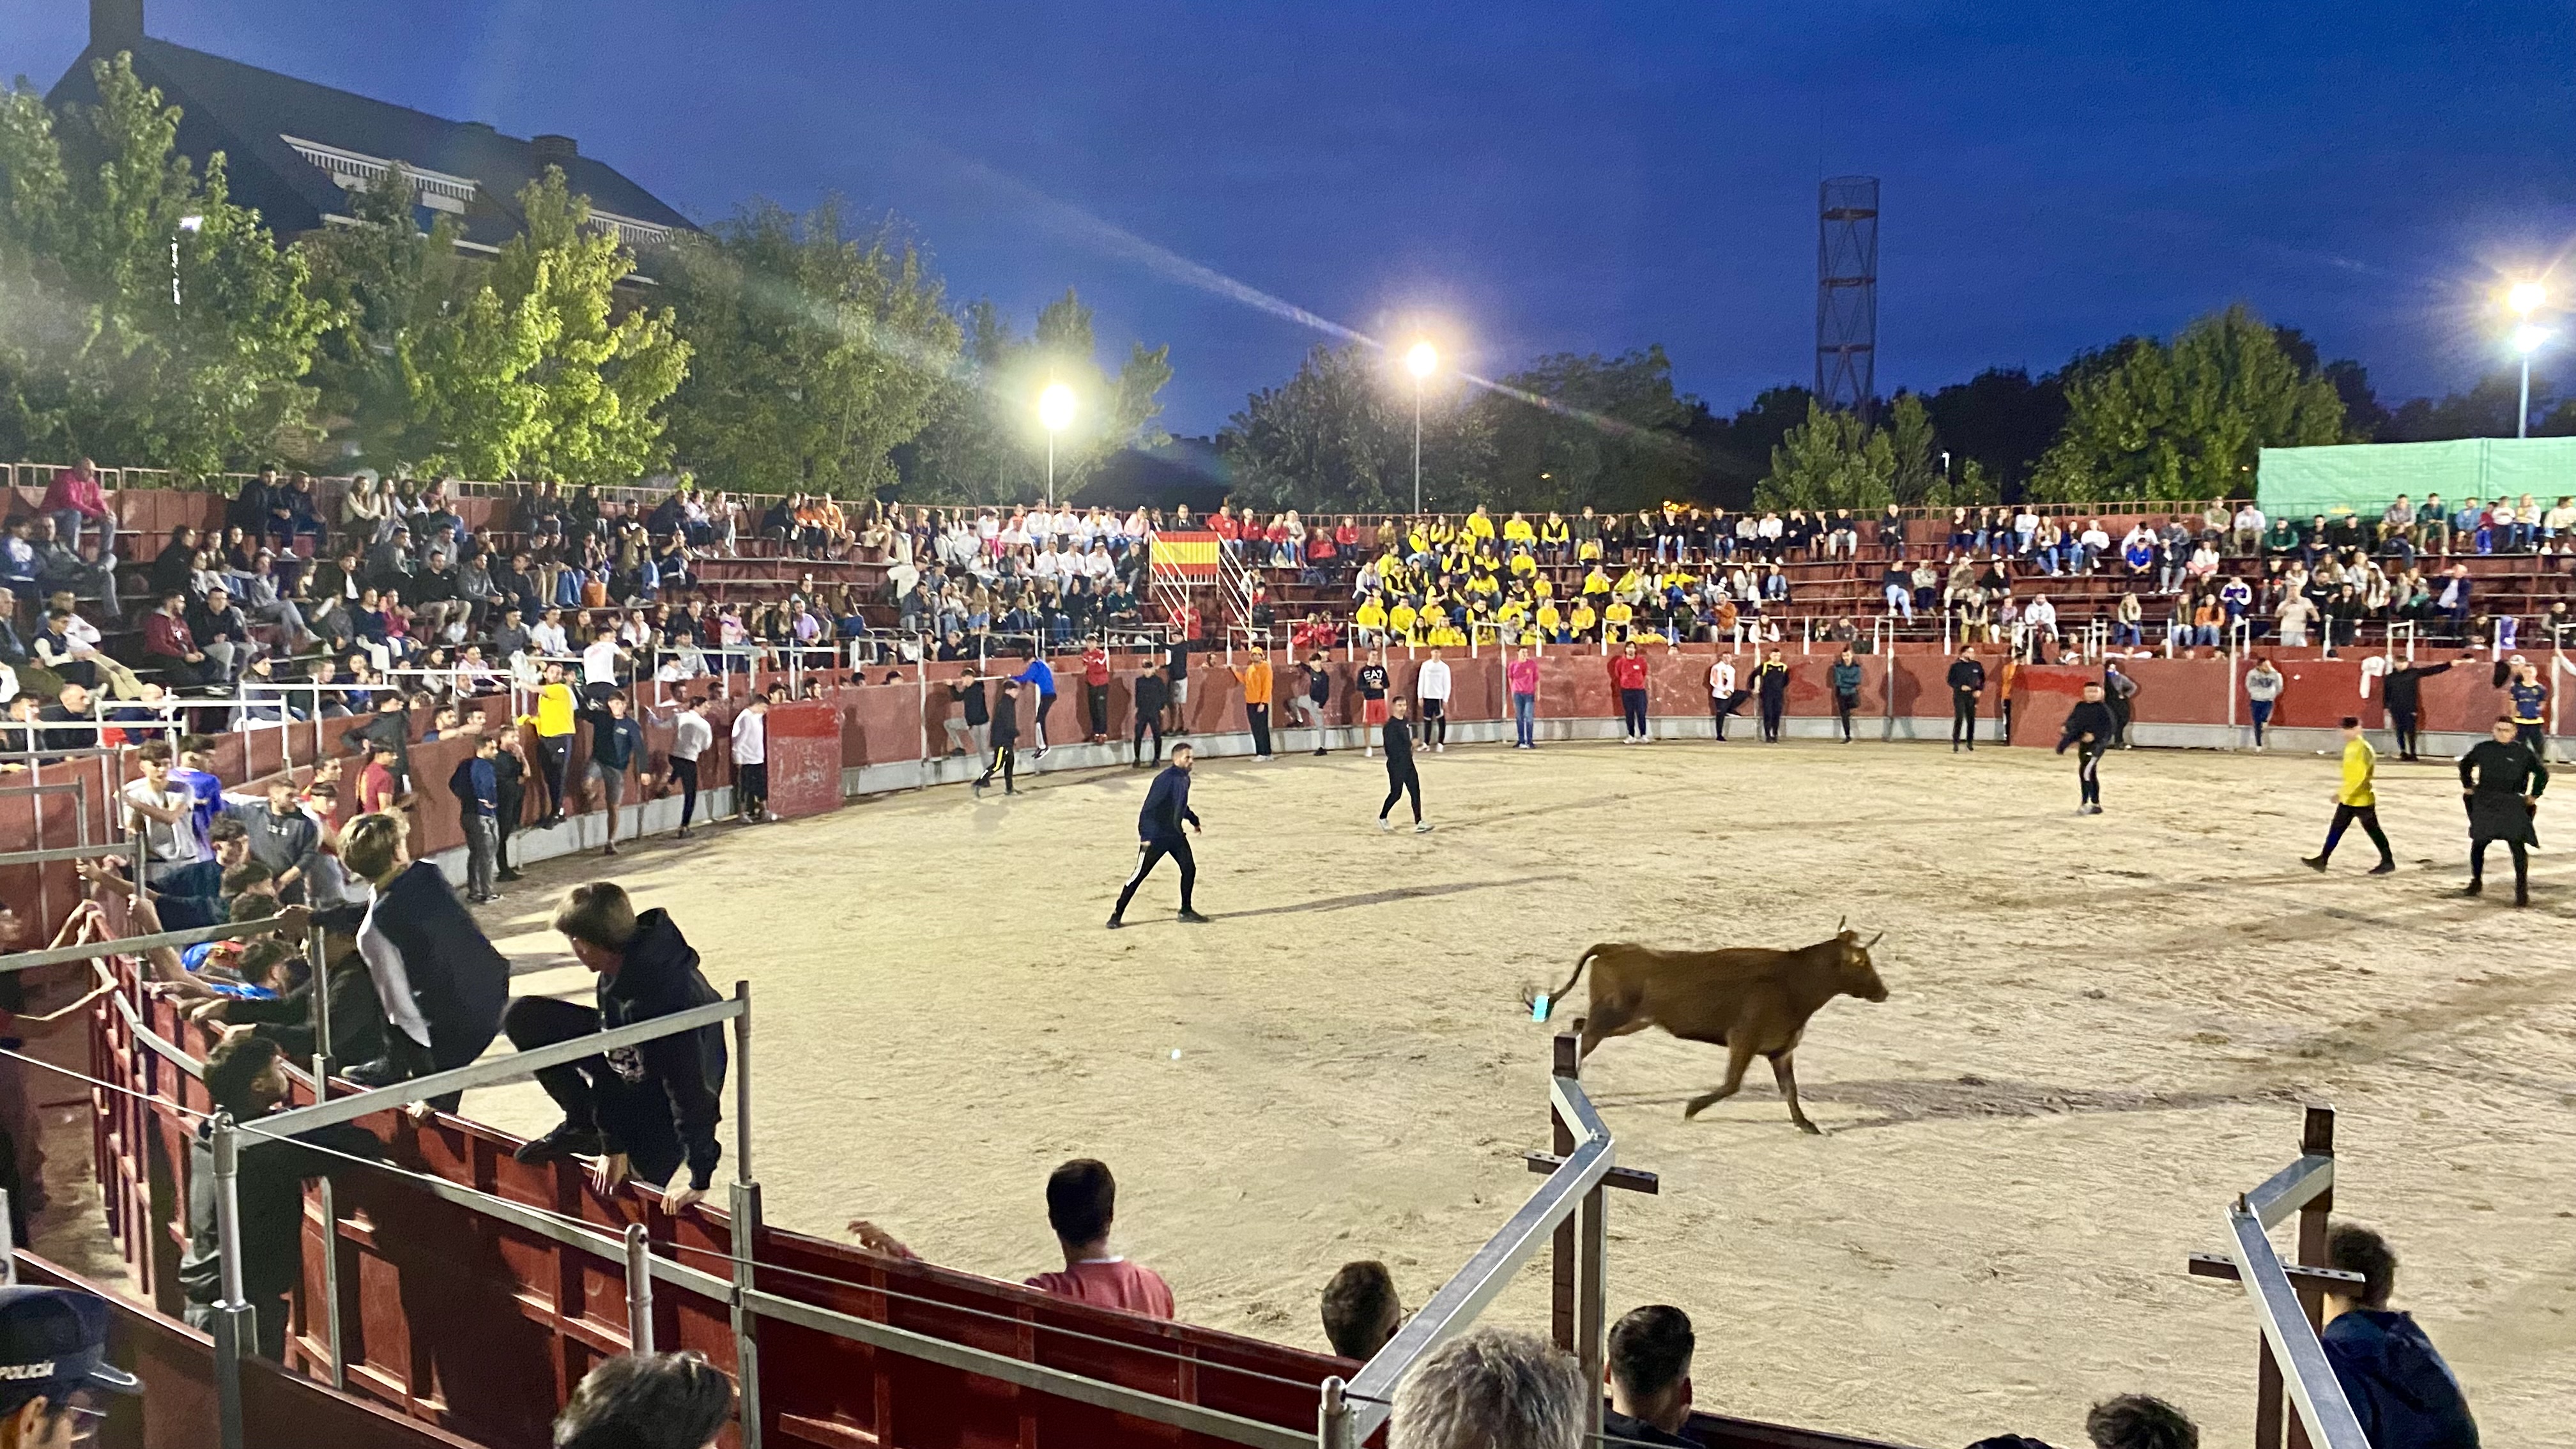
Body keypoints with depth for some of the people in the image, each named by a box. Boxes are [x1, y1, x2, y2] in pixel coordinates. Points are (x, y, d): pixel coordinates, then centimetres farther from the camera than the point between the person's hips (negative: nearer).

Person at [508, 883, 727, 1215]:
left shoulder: (663, 998, -41)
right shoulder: (617, 974, -15)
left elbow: (691, 1088, -35)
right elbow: (609, 1057, -7)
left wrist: (699, 1180, -28)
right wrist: (613, 1147, -6)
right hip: (631, 1068, 8)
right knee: (523, 1018, -3)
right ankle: (583, 1125, 8)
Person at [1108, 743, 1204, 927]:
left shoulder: (1185, 779, 5)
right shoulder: (1165, 779, -21)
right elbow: (1148, 808, -22)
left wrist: (1194, 821, 30)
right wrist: (1145, 835, -26)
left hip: (1176, 834, 8)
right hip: (1156, 836, -8)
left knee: (1189, 868, 1)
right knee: (1139, 875, -2)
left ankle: (1186, 911, 16)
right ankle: (1117, 914, 7)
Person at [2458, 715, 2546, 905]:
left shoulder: (2523, 752, -1)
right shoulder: (2483, 749, 3)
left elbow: (2542, 773, 10)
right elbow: (2465, 764, 21)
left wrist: (2534, 795, 7)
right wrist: (2467, 786, 16)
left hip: (2512, 805, -2)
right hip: (2484, 803, 2)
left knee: (2517, 845, -10)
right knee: (2478, 844, 8)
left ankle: (2522, 890, -4)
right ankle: (2476, 883, 25)